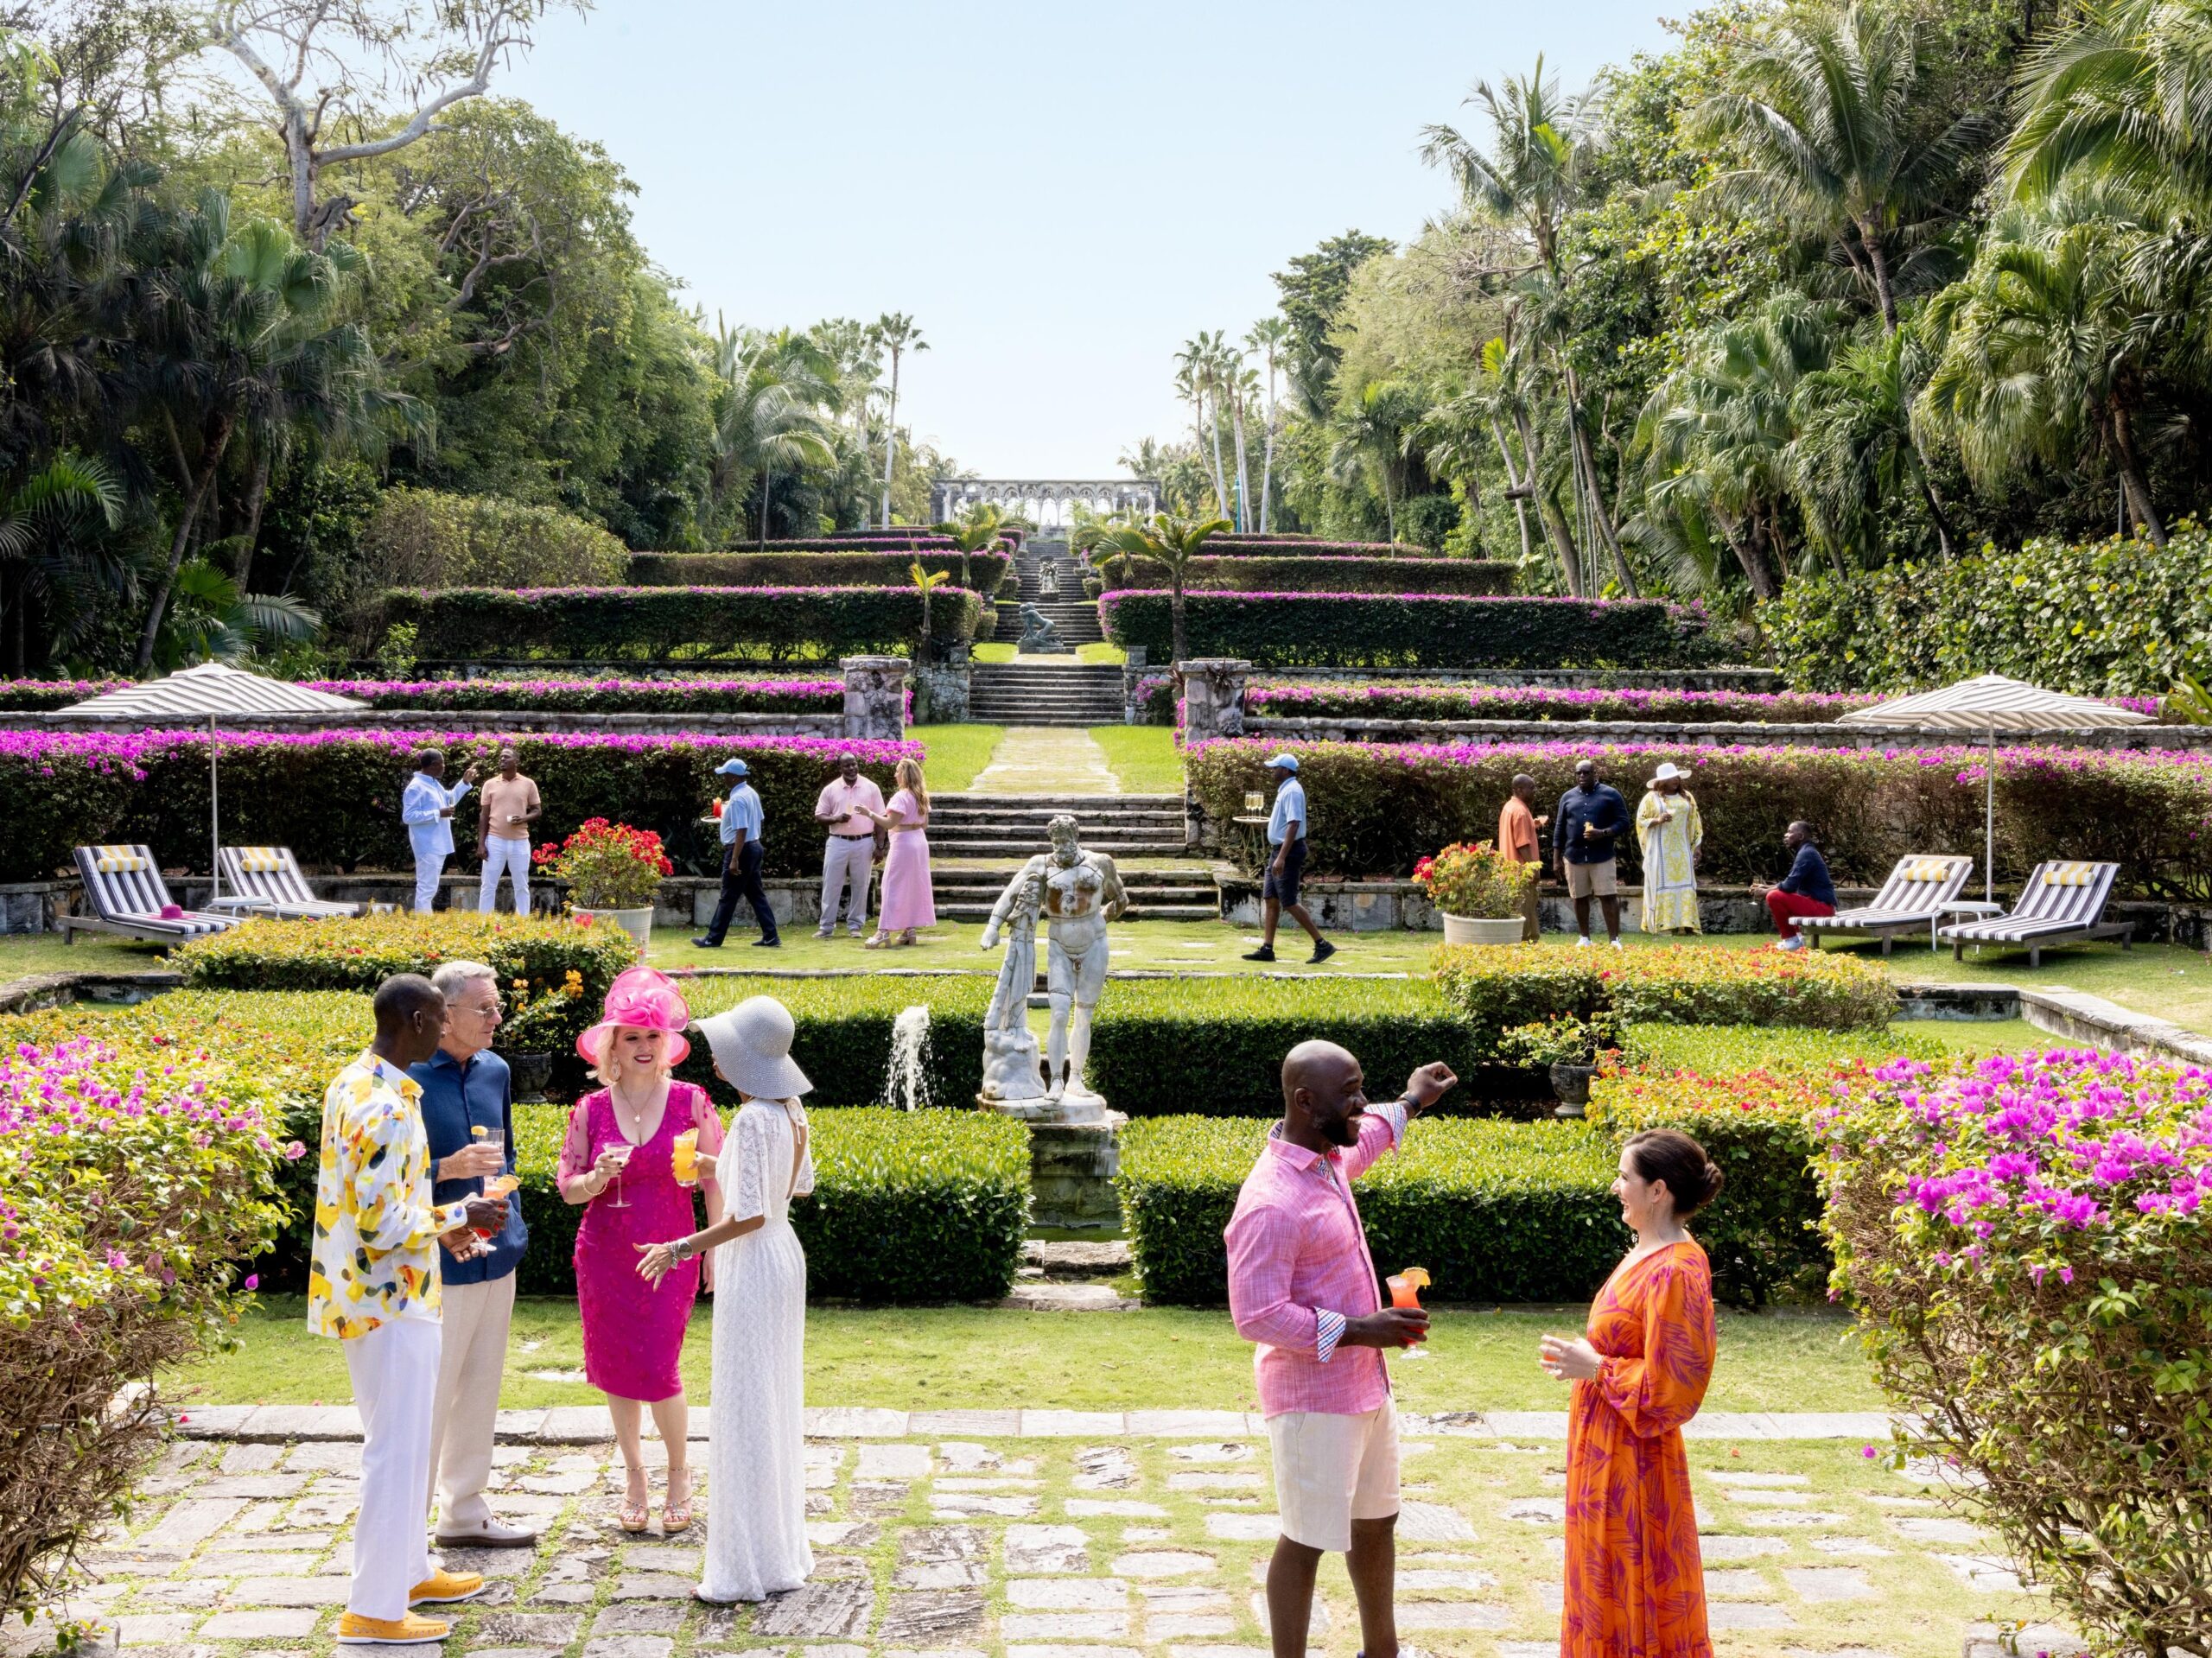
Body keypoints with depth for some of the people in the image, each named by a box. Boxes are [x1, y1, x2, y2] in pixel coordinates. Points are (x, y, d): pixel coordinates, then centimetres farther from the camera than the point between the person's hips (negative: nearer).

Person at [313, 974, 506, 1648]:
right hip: (390, 1299, -10)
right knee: (397, 1449, 0)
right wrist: (458, 1217, -14)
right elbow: (382, 1227, -27)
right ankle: (374, 1610, 8)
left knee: (400, 1440, 21)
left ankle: (408, 1569, 35)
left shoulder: (352, 1082, 6)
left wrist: (436, 1224, 13)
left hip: (359, 1292, 10)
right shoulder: (388, 1109, -25)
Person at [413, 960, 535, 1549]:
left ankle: (464, 1513, 29)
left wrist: (511, 1217, 14)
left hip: (497, 1258, 7)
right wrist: (448, 1169, -25)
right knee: (428, 1396, -1)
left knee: (481, 1389, 16)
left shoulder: (496, 1071, 8)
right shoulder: (407, 1078, -14)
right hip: (438, 1263, -7)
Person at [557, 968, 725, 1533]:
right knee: (616, 1369, 8)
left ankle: (679, 1470, 19)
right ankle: (635, 1477, 26)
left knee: (658, 1370, -6)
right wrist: (599, 1176, -17)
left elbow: (714, 1182, -1)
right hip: (604, 1256, 2)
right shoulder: (591, 1110, -1)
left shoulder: (691, 1102, -5)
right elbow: (568, 1187, 4)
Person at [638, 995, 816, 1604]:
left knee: (746, 1409, 0)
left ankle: (754, 1565, 9)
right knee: (777, 1402, 18)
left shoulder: (753, 1120, -23)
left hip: (754, 1265, -10)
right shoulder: (791, 1108, 4)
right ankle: (783, 1542, 29)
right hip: (786, 1257, 10)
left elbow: (749, 1215, -25)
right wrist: (721, 1169, 19)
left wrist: (683, 1248, -16)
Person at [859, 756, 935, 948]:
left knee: (894, 886, -8)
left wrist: (870, 813, -15)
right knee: (914, 886, 11)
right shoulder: (922, 796, 10)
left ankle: (884, 931, -12)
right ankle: (910, 929, 14)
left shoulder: (901, 797, -17)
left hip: (903, 843, -8)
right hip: (920, 842, 8)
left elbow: (889, 823, -21)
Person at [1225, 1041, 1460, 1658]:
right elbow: (1255, 1317, -27)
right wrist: (1360, 1330, -25)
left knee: (1376, 1520, 23)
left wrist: (1410, 1103, 38)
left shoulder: (1327, 1161, 2)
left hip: (1366, 1386, 10)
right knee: (1307, 1540, 3)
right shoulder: (1271, 1202, -26)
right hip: (1314, 1401, -10)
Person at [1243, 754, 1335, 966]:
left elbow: (1293, 825, -25)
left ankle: (1322, 945, -4)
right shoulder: (1285, 790, 15)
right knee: (1270, 899, 8)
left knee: (1289, 903, -8)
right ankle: (1267, 949, 10)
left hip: (1288, 852, -10)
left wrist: (1281, 858, -30)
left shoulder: (1292, 791, -17)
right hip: (1279, 852, 10)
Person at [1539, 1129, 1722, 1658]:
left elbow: (1669, 1392, -24)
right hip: (1607, 1452, 10)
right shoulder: (1648, 1254, 6)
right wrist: (1585, 1353, 6)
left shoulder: (1675, 1273, -24)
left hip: (1633, 1462, -10)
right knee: (1607, 1592, 20)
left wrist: (1596, 1368, -17)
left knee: (1636, 1601, 4)